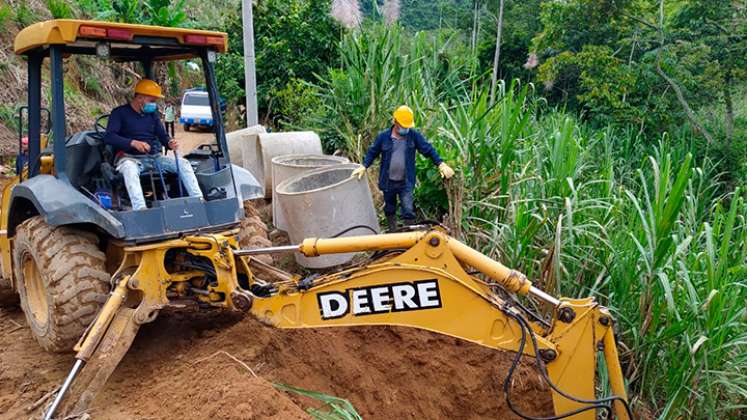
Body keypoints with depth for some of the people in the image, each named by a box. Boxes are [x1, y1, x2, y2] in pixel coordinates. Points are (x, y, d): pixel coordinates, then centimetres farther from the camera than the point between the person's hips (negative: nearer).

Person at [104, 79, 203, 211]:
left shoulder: (152, 114, 17)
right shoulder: (119, 112, 1)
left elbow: (162, 135, 16)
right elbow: (109, 137, -11)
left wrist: (170, 142, -11)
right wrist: (133, 143, -27)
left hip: (154, 157, 5)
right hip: (130, 157, -5)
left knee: (183, 163, -15)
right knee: (129, 168, -40)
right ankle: (140, 209, -57)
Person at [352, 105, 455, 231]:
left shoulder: (414, 135, -7)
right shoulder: (383, 136, -6)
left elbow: (428, 150, -6)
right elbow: (372, 152, 5)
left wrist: (441, 164, -15)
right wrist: (363, 167, -5)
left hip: (406, 183, -2)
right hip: (388, 182, 2)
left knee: (408, 211, -7)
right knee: (389, 209, 17)